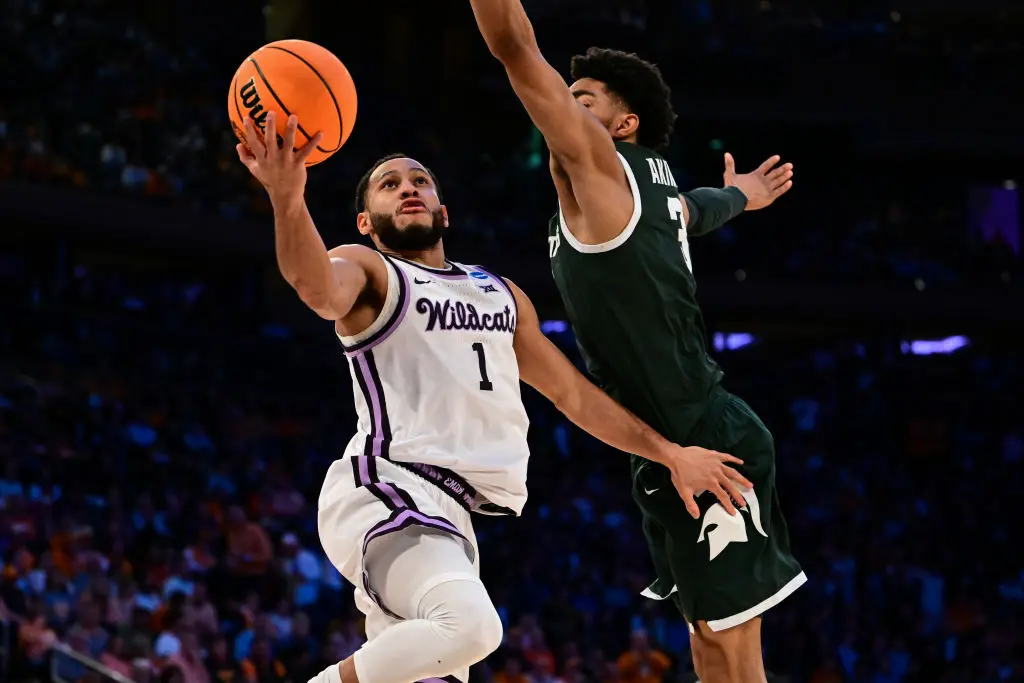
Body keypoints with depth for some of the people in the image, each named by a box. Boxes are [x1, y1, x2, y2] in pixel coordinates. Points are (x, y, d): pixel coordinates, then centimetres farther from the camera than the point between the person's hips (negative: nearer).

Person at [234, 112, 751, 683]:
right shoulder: (366, 270, 3)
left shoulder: (499, 292, 26)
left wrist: (670, 454, 25)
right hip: (387, 491, -8)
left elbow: (571, 391, 31)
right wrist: (288, 200, -43)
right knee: (468, 624, -34)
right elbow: (320, 290, -23)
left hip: (449, 512, 8)